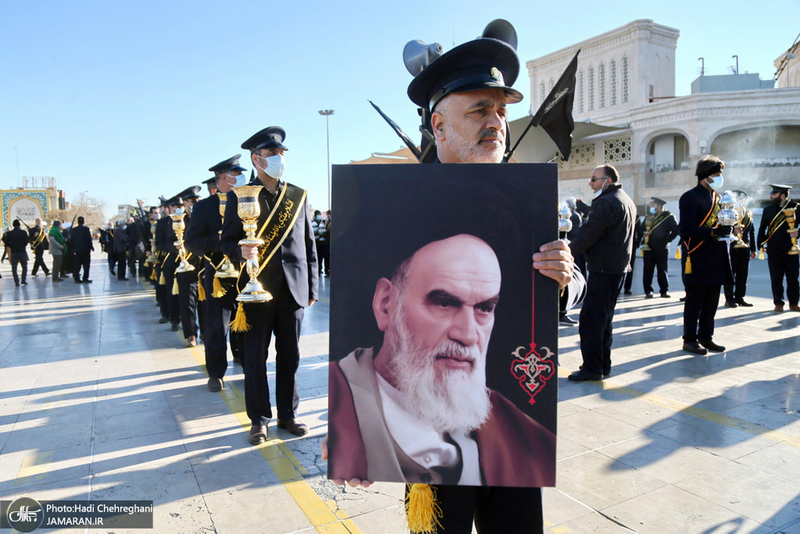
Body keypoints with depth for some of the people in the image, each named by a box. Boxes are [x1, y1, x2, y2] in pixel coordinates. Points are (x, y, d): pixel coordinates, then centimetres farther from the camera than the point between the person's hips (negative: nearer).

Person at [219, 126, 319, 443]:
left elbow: (309, 244, 11)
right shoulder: (240, 196, 3)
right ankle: (259, 419, 21)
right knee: (255, 357, 6)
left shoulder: (298, 196, 10)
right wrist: (242, 251, -20)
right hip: (258, 288, -2)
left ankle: (288, 414, 24)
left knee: (290, 356, 9)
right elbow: (226, 241, 3)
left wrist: (312, 287, 8)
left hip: (293, 289, 2)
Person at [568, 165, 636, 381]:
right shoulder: (627, 201, 17)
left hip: (603, 269, -10)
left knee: (590, 320, -5)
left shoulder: (606, 202, -16)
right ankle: (603, 364, 23)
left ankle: (592, 367, -1)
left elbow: (587, 235, -18)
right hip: (619, 267, 10)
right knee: (604, 319, 16)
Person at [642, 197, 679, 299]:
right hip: (649, 248, 4)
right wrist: (644, 233, 0)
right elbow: (642, 229, 19)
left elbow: (676, 231, -3)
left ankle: (664, 291, 12)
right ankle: (648, 291, 5)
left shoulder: (669, 217, 1)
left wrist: (667, 240, -8)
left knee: (662, 270, 2)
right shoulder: (649, 216, 16)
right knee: (648, 270, 0)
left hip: (661, 248, -4)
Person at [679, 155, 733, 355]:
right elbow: (686, 229, -18)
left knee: (711, 301, 13)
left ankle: (706, 337, 23)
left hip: (716, 261, 8)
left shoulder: (717, 198, 16)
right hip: (698, 261, -8)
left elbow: (721, 224, 23)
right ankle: (690, 339, 8)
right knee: (694, 301, -1)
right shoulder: (691, 197, -9)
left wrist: (727, 229, 1)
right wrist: (712, 232, -29)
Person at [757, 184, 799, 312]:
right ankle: (778, 303, 12)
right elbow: (762, 229, 12)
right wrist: (761, 244, 7)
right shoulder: (768, 209, 8)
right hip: (773, 250, 1)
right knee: (776, 278, 3)